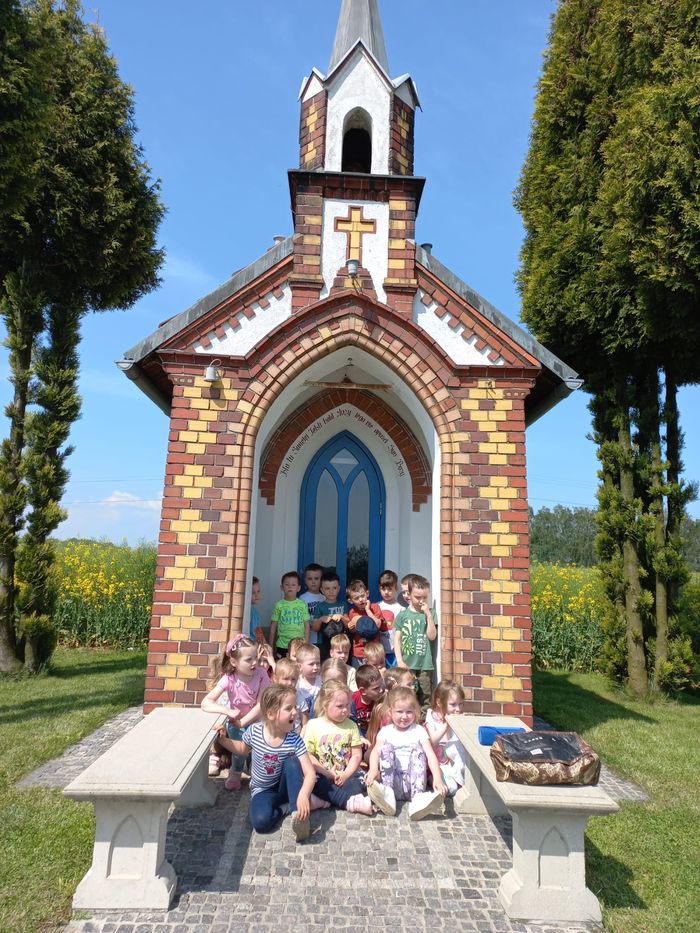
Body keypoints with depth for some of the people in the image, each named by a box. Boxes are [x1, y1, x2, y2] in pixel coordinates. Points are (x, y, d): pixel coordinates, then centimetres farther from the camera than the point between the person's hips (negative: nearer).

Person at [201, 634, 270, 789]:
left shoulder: (261, 674, -21)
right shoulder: (229, 679, -22)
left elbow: (261, 704, -20)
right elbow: (206, 703, -24)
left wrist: (242, 722, -22)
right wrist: (228, 711, -35)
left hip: (256, 720, 0)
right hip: (236, 722, 0)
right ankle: (235, 774, 10)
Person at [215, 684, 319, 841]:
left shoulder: (295, 741, -22)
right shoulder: (254, 731, -18)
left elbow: (310, 772, -27)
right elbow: (243, 749, 6)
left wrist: (303, 794, -47)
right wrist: (222, 739, -9)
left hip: (283, 787, 0)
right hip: (262, 790, 1)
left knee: (292, 762, -32)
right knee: (261, 821, -31)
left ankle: (299, 812, -30)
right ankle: (287, 807, -5)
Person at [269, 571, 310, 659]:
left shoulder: (303, 605, 0)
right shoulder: (279, 605, -1)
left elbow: (306, 626, 3)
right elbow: (273, 626, 5)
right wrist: (271, 646, 5)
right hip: (282, 645, 0)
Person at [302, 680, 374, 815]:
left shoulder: (351, 726, 4)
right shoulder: (313, 725, -4)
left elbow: (356, 755, 2)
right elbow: (308, 755, -6)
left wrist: (345, 775, -13)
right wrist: (327, 773, -13)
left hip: (345, 774, 2)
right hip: (322, 775, -2)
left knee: (356, 782, -27)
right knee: (313, 779, -33)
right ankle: (349, 801, -40)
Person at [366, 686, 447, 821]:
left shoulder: (419, 731, 8)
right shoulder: (386, 731, 9)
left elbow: (430, 755, -4)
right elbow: (376, 751, -7)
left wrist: (437, 778, -23)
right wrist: (373, 769, -30)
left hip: (412, 780, 0)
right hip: (392, 780, 0)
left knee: (418, 751, -22)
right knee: (386, 748, -19)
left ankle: (418, 797, -39)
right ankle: (387, 793, -35)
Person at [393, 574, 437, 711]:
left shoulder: (430, 613, 6)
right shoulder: (402, 615, 4)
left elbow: (432, 636, -2)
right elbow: (397, 639, 4)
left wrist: (428, 615, -8)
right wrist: (400, 661, -5)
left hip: (425, 665, 1)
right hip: (406, 665, 0)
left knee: (425, 700, 3)